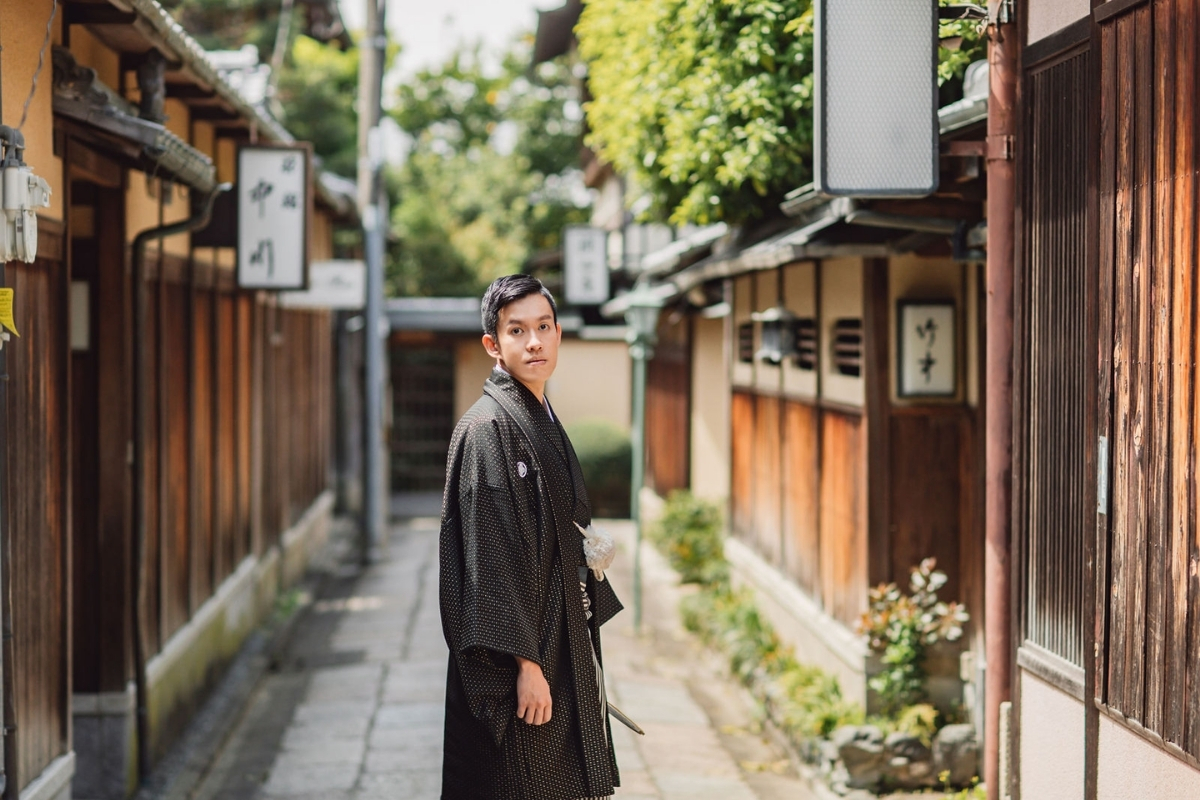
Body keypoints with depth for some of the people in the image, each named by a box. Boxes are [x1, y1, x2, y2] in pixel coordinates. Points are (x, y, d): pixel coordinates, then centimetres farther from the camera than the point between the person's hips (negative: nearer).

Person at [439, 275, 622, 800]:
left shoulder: (544, 422, 14)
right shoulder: (487, 428, -14)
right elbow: (490, 558, -19)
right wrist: (525, 662, -22)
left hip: (562, 648, 9)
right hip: (520, 646, -9)